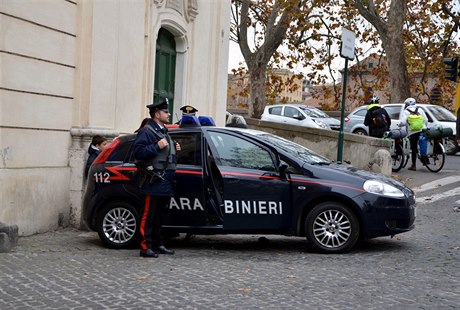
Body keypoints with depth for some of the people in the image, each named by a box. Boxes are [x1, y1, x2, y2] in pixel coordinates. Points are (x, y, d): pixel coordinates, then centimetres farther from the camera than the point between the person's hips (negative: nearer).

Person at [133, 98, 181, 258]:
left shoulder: (163, 131, 23)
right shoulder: (146, 131, -8)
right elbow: (138, 152, -18)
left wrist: (174, 149, 15)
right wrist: (157, 147, -22)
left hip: (165, 181, 9)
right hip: (154, 181, -9)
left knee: (158, 215, 15)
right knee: (149, 215, -7)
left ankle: (158, 245, 21)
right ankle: (145, 247, -5)